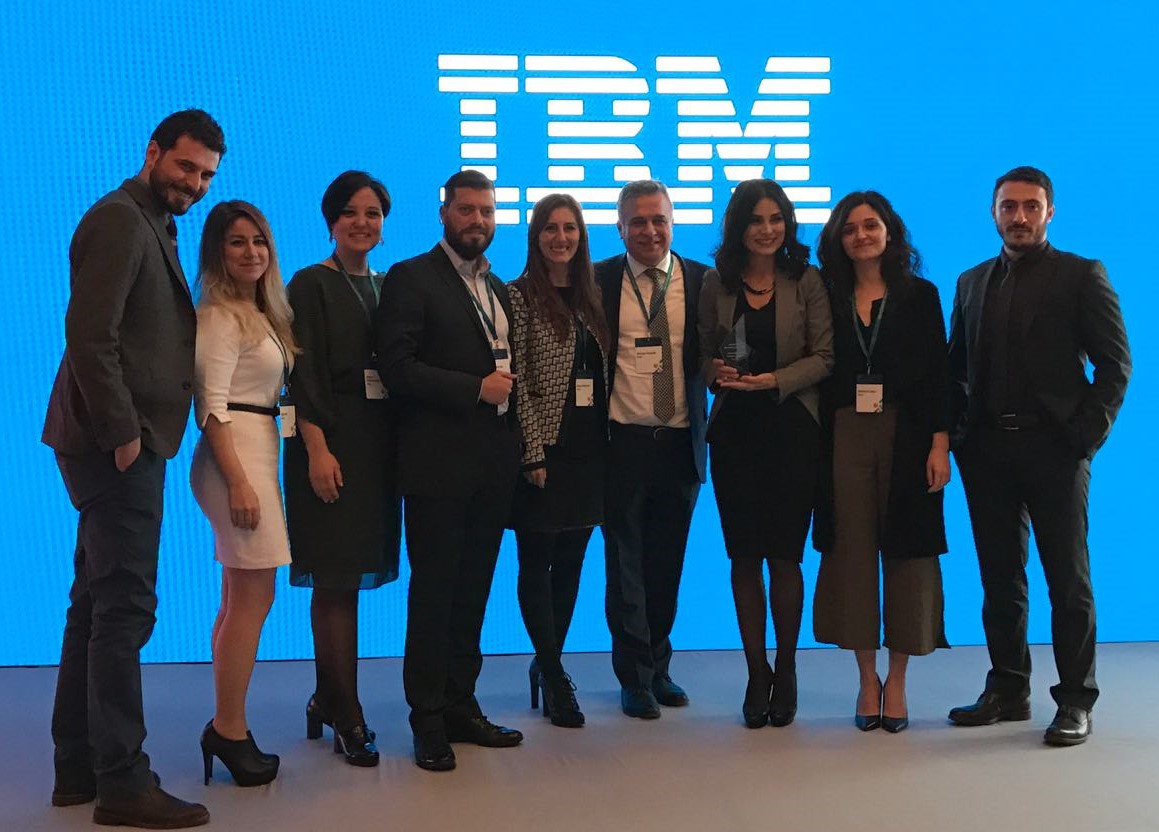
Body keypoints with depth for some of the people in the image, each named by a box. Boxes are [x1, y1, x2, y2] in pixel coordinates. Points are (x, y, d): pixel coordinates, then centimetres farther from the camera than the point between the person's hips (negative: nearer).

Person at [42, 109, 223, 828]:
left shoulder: (154, 227, 20)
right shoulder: (120, 219, -10)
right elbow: (90, 334, -20)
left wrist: (134, 433, 10)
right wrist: (122, 433, -19)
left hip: (127, 445, 10)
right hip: (116, 445, -10)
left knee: (98, 607, 13)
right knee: (124, 610, -7)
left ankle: (79, 768, 21)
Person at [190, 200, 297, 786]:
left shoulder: (260, 312, 17)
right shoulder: (220, 316, -10)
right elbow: (213, 407, -16)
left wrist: (250, 475, 7)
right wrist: (239, 482, -22)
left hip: (256, 452, 9)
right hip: (236, 455, -9)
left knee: (240, 600, 10)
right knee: (254, 599, -7)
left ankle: (226, 729, 16)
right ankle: (230, 732, 0)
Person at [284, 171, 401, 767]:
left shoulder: (386, 288, 14)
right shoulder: (312, 286, -4)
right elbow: (305, 374, -11)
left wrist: (399, 443, 6)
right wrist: (318, 449, -19)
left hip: (378, 442, 6)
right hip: (331, 441, -6)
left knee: (348, 577, 11)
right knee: (336, 579, -3)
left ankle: (328, 700, 22)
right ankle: (348, 717, 2)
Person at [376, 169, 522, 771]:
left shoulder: (500, 290, 18)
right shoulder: (410, 279, -4)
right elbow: (395, 366, -14)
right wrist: (475, 389, -16)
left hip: (494, 463, 6)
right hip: (439, 462, -6)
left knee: (474, 587, 11)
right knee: (434, 589, 0)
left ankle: (460, 704, 20)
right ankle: (428, 719, 9)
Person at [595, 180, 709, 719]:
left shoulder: (702, 281, 4)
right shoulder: (599, 281, 0)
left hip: (680, 442, 2)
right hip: (622, 442, -1)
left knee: (667, 564, 11)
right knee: (625, 564, 5)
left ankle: (658, 668, 27)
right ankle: (636, 676, 17)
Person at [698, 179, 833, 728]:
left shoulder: (805, 281, 2)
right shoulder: (716, 283, 7)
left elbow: (824, 356, -3)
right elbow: (704, 353, 10)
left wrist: (774, 380, -15)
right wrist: (715, 371, -11)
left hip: (791, 428, -2)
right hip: (734, 429, 2)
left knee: (784, 556, 0)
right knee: (744, 557, 3)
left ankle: (785, 670, 16)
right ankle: (757, 675, 13)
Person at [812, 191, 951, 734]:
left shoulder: (919, 296, 5)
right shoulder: (828, 298, 8)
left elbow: (938, 374, 1)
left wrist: (940, 444, -8)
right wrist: (815, 447, -6)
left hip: (905, 437, -1)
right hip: (844, 439, 1)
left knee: (905, 553, 2)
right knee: (851, 553, 1)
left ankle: (897, 682, 13)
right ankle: (867, 679, 12)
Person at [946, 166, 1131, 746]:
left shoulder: (1081, 276, 1)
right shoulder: (972, 282, 14)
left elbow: (1115, 362, -3)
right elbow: (957, 367, 15)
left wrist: (1086, 434, -11)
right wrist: (958, 433, 3)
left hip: (1053, 448, -4)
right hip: (987, 452, 4)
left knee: (1068, 579, 1)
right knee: (999, 577, 10)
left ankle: (1076, 701, 9)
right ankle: (1007, 690, 20)